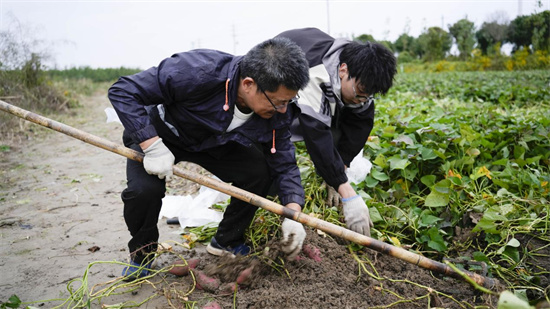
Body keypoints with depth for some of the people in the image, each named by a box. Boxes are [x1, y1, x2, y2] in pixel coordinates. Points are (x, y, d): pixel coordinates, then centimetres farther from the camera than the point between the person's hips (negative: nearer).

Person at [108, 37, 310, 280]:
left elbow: (284, 164, -12)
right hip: (154, 134, -3)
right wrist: (152, 147, -39)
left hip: (213, 141, 4)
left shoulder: (278, 112, -22)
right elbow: (123, 91, -32)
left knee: (260, 173, -17)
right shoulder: (197, 72, -40)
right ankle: (142, 253, 5)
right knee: (144, 189, -30)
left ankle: (226, 242, 8)